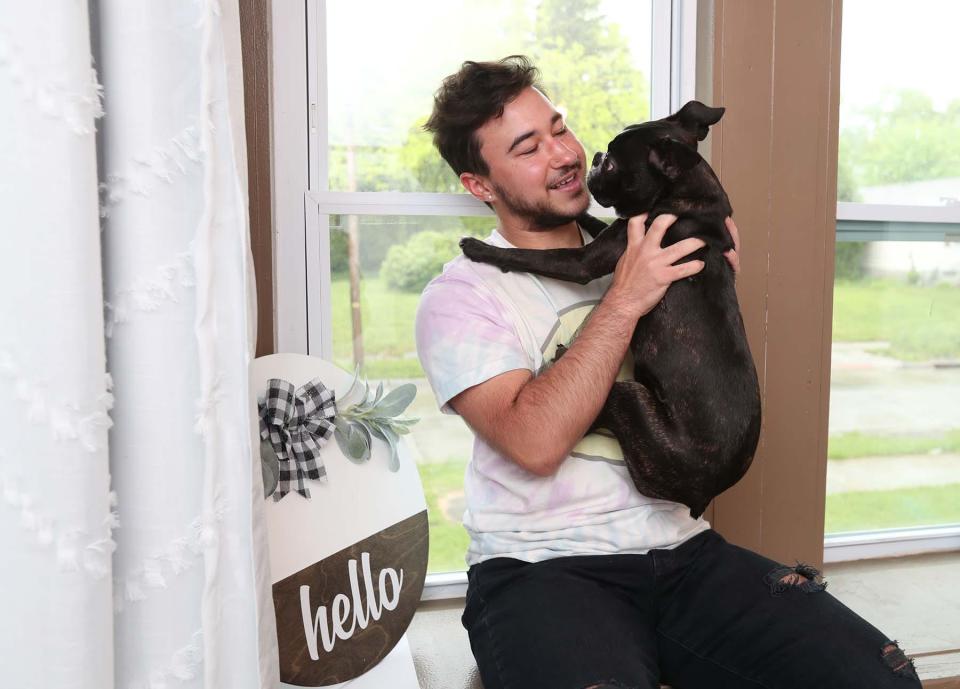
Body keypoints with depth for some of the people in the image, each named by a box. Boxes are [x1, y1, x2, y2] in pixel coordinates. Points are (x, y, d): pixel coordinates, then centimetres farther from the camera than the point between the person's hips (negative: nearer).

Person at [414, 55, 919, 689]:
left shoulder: (633, 253, 13)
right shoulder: (459, 296, -3)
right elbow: (535, 444, -19)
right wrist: (623, 302, -16)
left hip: (682, 548, 5)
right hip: (542, 565, -4)